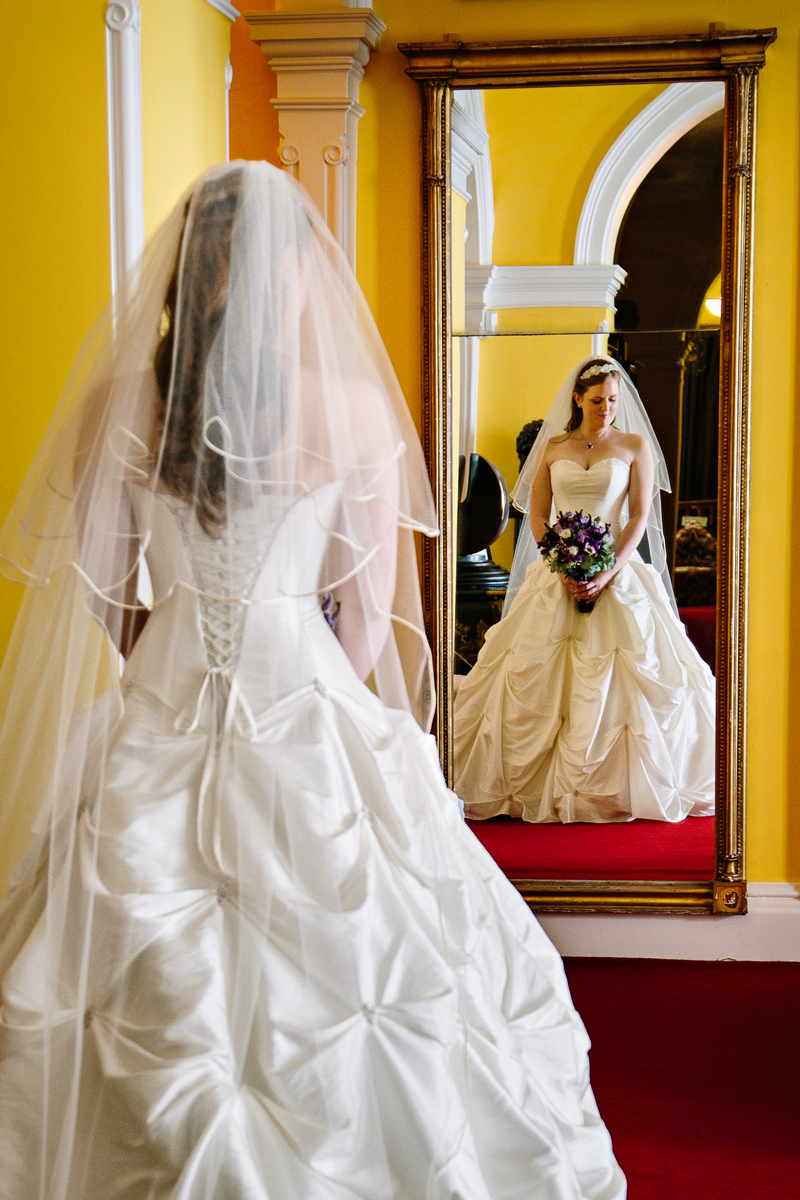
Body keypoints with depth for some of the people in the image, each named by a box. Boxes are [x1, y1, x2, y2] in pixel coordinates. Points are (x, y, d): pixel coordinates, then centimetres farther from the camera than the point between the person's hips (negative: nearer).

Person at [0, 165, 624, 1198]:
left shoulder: (120, 397, -5)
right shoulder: (355, 405, -10)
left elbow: (102, 588, 4)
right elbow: (372, 604, -3)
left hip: (162, 714, 3)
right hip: (311, 704, -2)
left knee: (153, 987, 15)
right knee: (339, 957, 13)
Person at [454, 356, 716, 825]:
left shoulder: (636, 445, 5)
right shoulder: (551, 447, 9)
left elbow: (640, 516, 0)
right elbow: (537, 516, 6)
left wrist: (609, 573, -14)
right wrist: (564, 569, -10)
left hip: (618, 574, -1)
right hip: (557, 574, 2)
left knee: (621, 680, -7)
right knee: (535, 678, -4)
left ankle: (615, 787, 3)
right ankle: (539, 785, 5)